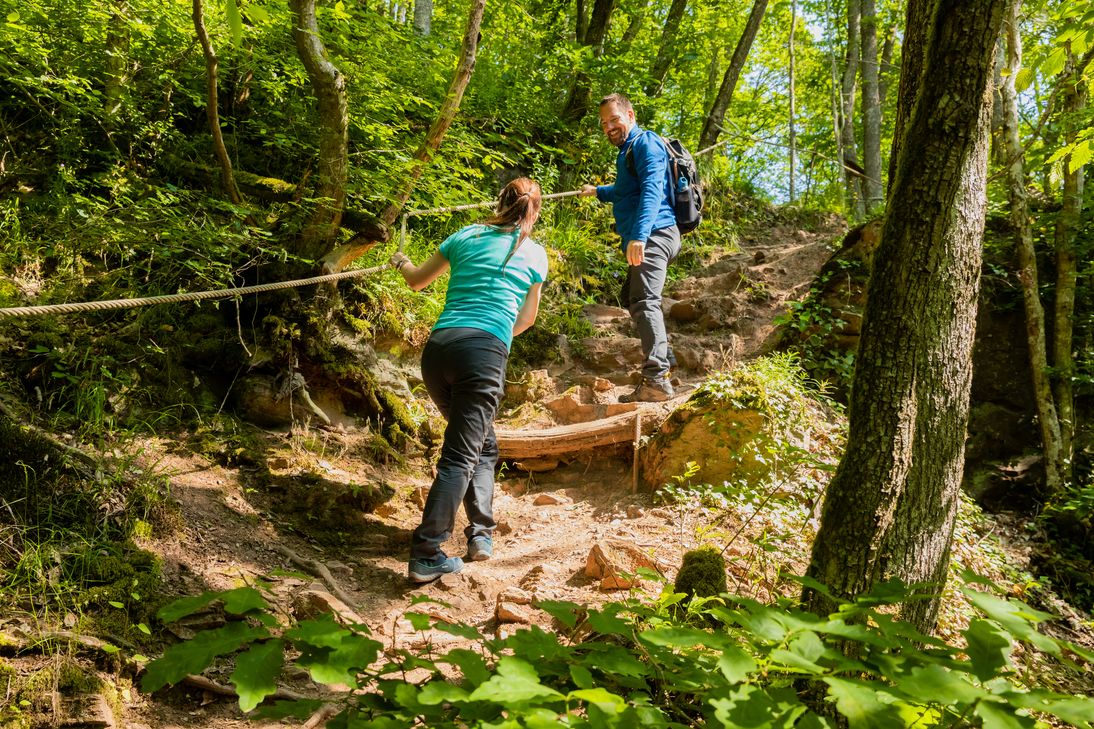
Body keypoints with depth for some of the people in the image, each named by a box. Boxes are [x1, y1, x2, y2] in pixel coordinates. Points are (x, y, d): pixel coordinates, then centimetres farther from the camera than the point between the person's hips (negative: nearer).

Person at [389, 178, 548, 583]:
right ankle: (425, 556, -11)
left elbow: (417, 282, 29)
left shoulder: (467, 236, 18)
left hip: (438, 347, 4)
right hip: (485, 352, -4)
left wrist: (401, 262, 51)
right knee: (460, 456, -5)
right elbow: (527, 318, 27)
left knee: (480, 444, 21)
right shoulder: (535, 254, 15)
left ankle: (480, 533, 19)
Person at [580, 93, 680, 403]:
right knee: (632, 298, 23)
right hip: (643, 239, 11)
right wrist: (598, 192, 58)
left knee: (644, 301, -23)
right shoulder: (627, 150, 24)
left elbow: (652, 190, -24)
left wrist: (639, 235, -36)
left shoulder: (645, 143, -7)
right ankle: (664, 357, 32)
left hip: (652, 236, -11)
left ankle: (657, 379, -33)